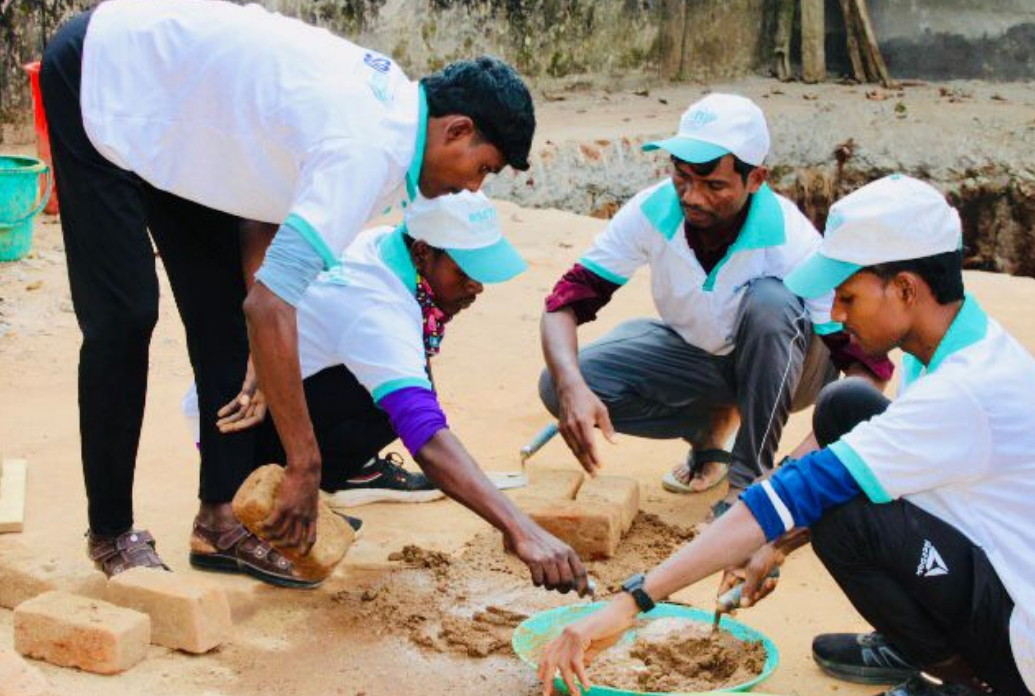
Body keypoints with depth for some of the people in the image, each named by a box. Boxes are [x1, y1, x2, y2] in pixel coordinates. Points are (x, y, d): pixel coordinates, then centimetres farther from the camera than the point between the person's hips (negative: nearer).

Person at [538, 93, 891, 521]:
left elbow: (868, 361, -31)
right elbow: (567, 300, -23)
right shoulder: (653, 212, -23)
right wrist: (572, 387, -44)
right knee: (557, 386, -19)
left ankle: (750, 479, -20)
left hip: (781, 367, -3)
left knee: (770, 300, -38)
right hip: (693, 352, 4)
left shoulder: (789, 239, -31)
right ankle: (713, 424, 5)